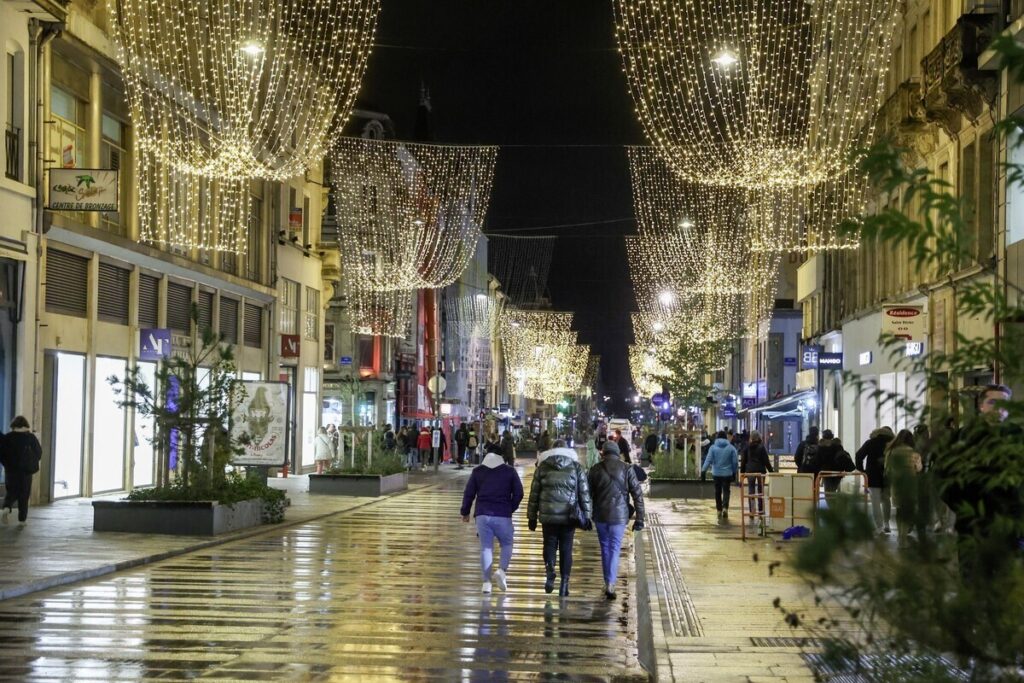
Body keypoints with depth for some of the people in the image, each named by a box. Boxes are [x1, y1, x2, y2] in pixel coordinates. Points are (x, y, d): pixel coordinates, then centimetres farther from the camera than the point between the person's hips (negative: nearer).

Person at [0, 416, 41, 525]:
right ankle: (22, 519, 7)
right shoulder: (31, 438, -5)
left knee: (11, 492, 12)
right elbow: (39, 453, 2)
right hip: (26, 471, -1)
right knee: (24, 495, 8)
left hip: (11, 470, 1)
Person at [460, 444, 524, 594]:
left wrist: (465, 512, 18)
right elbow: (518, 493, 1)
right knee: (507, 544, 14)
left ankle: (487, 582, -3)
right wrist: (511, 509, 15)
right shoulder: (510, 471, 4)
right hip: (503, 516, -1)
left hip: (482, 515, 1)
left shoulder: (477, 472, 8)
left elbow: (468, 493, 7)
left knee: (486, 548, 4)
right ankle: (502, 570, -12)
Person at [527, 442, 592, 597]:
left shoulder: (543, 467, 4)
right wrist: (587, 516, 9)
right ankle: (564, 583, 9)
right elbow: (584, 494, 2)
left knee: (549, 545, 13)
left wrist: (532, 517, 13)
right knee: (566, 549, 9)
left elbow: (534, 494, 6)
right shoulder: (576, 468, 2)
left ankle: (549, 571, -14)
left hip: (548, 515, 0)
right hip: (569, 516, 0)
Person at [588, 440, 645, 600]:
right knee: (615, 549, 3)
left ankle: (608, 583, 21)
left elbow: (588, 494, 3)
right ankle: (610, 584, -12)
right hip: (619, 515, -1)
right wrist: (639, 518, -1)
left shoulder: (595, 469, -1)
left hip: (600, 515, 1)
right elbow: (637, 494, -5)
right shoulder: (627, 469, -3)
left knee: (605, 549, 16)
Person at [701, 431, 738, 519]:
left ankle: (719, 511, 14)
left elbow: (708, 460, -10)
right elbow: (735, 462, 1)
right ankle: (725, 508, -19)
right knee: (726, 491, 3)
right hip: (727, 474, 0)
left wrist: (703, 470, -7)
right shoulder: (731, 448, -1)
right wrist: (734, 472, 13)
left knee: (718, 492, 11)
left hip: (716, 473, 0)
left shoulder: (713, 447, -3)